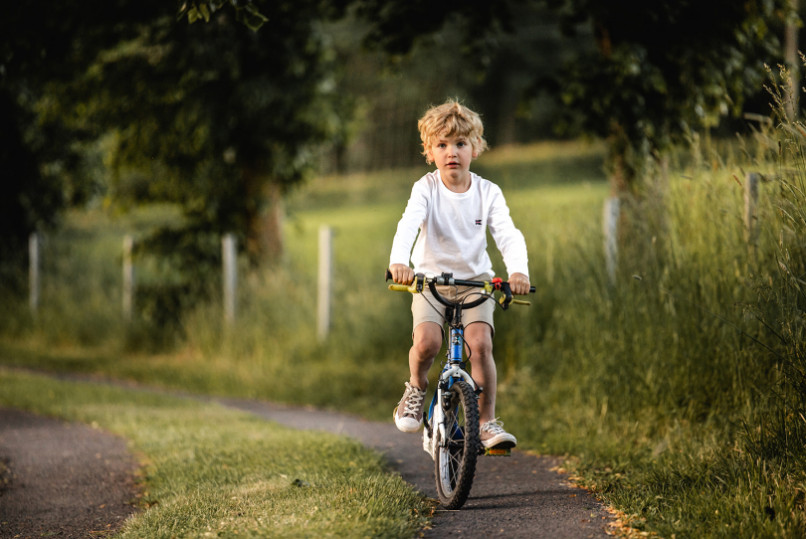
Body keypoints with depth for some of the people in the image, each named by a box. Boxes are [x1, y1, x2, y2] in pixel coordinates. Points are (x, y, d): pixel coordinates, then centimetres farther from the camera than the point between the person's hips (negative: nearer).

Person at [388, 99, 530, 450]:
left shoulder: (488, 193, -4)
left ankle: (487, 421, -9)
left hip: (475, 281, 1)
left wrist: (518, 270, -37)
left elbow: (508, 234, -15)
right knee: (426, 341, -25)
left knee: (480, 343, -22)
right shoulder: (426, 189, -8)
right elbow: (409, 223, -26)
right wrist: (399, 261, -46)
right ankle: (416, 387, 8)